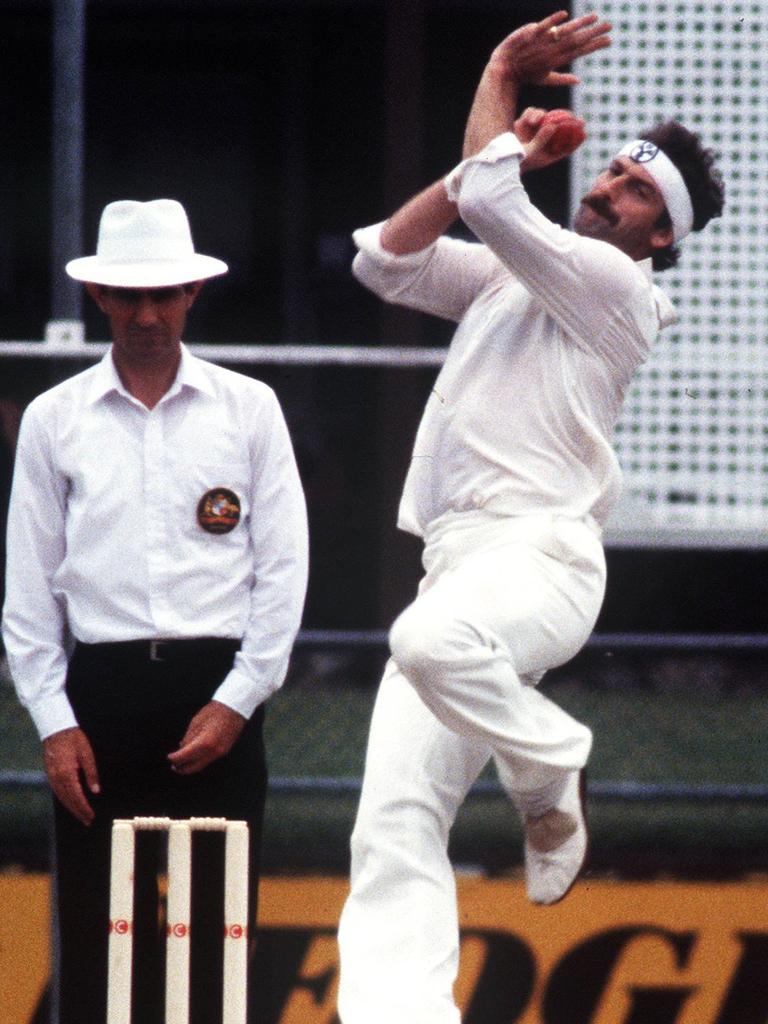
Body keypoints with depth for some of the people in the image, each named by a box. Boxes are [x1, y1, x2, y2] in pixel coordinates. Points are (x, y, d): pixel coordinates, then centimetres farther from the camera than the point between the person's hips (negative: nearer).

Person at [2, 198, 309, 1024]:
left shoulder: (248, 409, 5)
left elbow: (283, 568, 3)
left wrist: (237, 701, -5)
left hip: (217, 692, 0)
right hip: (101, 689, 0)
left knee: (219, 926, -1)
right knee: (97, 926, 0)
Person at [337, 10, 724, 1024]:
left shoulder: (613, 285, 0)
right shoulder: (510, 276, 26)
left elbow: (489, 207, -9)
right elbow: (386, 257, 21)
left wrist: (497, 98, 8)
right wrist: (508, 148, 15)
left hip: (539, 559, -8)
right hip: (458, 571, 8)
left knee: (435, 638, -41)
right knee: (396, 825, -7)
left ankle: (552, 773, -13)